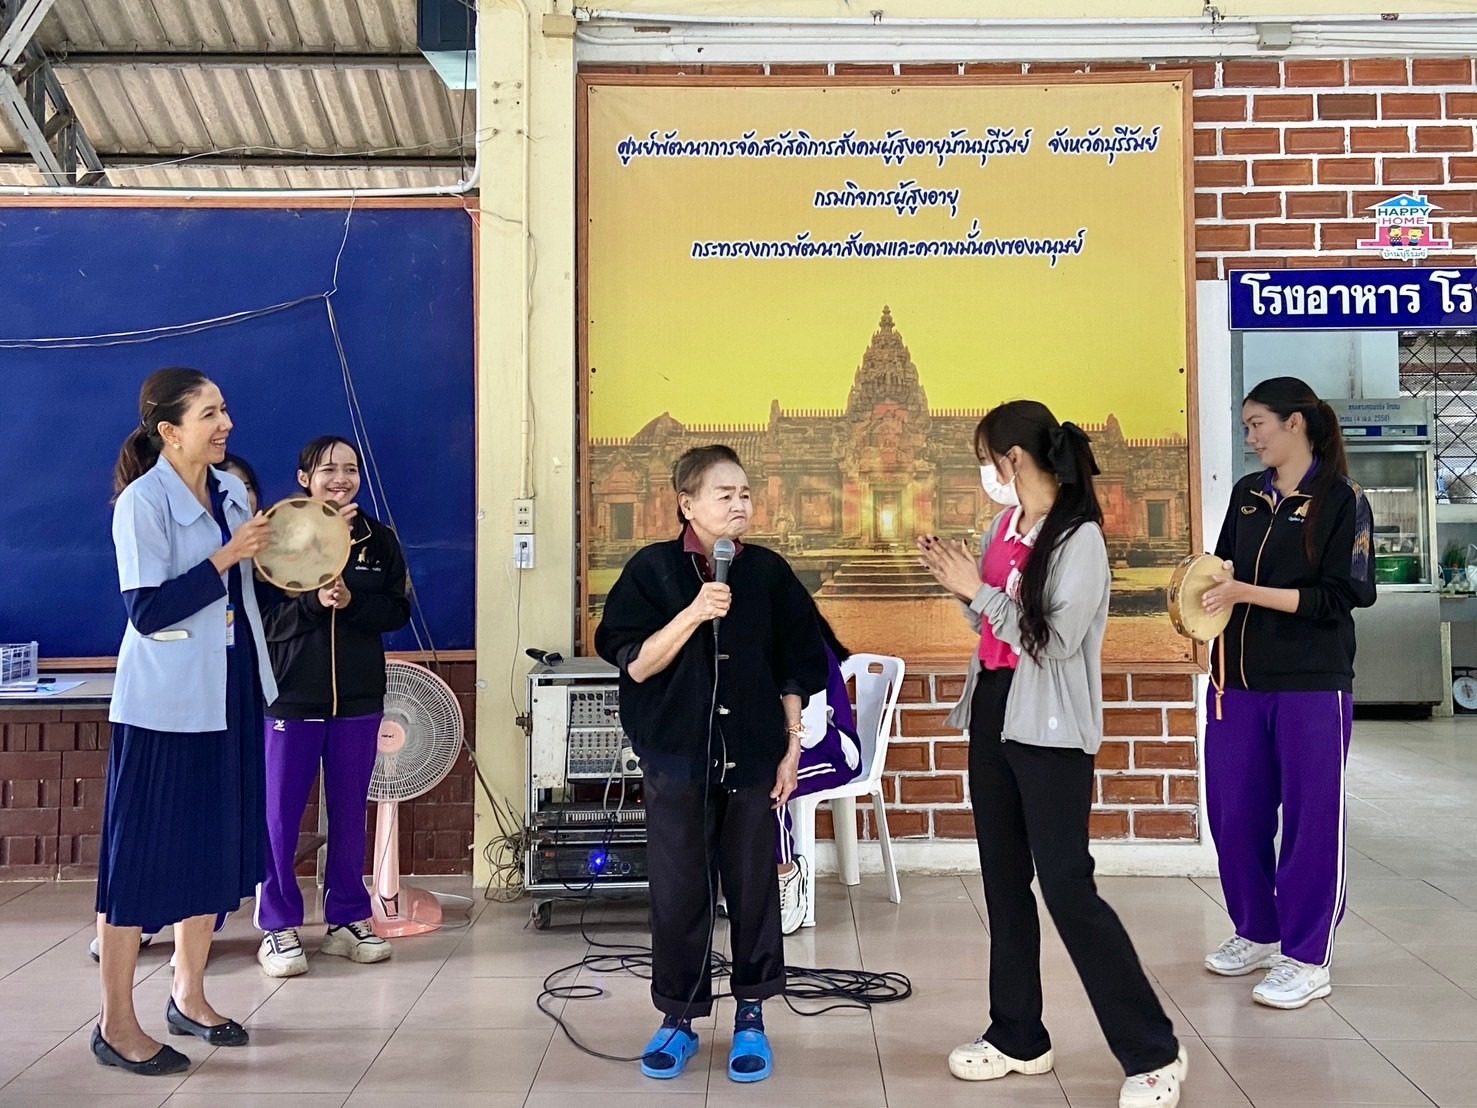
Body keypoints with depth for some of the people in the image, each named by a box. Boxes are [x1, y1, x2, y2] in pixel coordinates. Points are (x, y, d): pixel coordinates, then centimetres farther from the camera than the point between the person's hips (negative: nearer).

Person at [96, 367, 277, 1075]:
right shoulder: (142, 502, -13)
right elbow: (147, 610, -19)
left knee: (216, 848, 13)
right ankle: (116, 1024, 13)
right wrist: (226, 558, -21)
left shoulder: (231, 491, 8)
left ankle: (188, 997, 28)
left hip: (228, 697, 7)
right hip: (164, 704, -7)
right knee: (144, 855, 1)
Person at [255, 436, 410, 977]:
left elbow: (399, 611, 3)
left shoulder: (379, 539, 5)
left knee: (349, 813, 11)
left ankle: (348, 919, 23)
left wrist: (350, 602, -14)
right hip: (291, 695, -3)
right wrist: (313, 602, -23)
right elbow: (259, 615, -7)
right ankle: (278, 928, 14)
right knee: (280, 816, 2)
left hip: (358, 698, 3)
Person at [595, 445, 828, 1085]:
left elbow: (795, 671, 6)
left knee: (754, 889, 7)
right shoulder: (652, 570, -4)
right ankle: (678, 1019, 22)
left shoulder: (769, 573, 1)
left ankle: (751, 1017, 24)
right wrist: (694, 612, -20)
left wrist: (791, 751, 3)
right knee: (677, 892, 5)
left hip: (752, 760, 2)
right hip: (676, 759, -1)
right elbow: (634, 665, -9)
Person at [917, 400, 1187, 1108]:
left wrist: (976, 591, -17)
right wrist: (959, 583, 1)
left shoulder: (1079, 539, -14)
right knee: (1003, 883, 14)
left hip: (1049, 731, -8)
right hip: (992, 717, 8)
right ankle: (1018, 1038, 27)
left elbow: (1054, 640, -20)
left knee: (1067, 888, -7)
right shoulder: (1006, 524, 10)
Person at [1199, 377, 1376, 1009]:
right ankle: (1257, 933, 28)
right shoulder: (1247, 494, 10)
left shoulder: (1341, 499, -6)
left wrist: (1249, 593, -19)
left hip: (1312, 685, -6)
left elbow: (1340, 596, -12)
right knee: (1234, 814, 10)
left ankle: (1307, 959, 14)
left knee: (1312, 817, 3)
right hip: (1240, 679, 6)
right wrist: (1211, 586, -1)